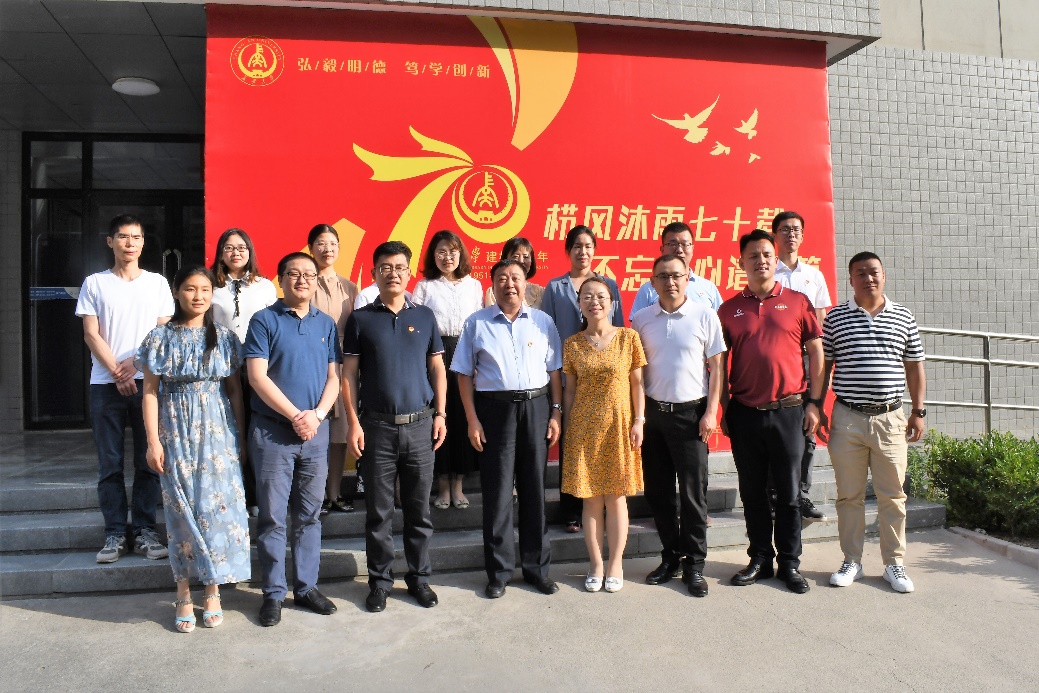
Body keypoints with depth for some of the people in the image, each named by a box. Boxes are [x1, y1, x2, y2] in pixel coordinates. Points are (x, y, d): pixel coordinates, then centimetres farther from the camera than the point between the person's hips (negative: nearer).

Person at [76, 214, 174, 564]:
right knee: (110, 464, 3)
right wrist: (118, 373, -7)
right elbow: (91, 334, 2)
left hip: (148, 381, 0)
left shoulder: (157, 283, 10)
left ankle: (144, 530, 11)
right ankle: (115, 534, 11)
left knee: (148, 461, 2)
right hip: (106, 384, 0)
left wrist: (134, 363, -8)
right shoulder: (95, 283, 8)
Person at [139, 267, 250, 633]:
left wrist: (240, 438, 4)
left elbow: (235, 391, 7)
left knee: (217, 505, 0)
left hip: (217, 431, 1)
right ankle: (183, 592, 15)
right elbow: (150, 392, 1)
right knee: (181, 508, 3)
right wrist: (153, 441, -5)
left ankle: (212, 590, 13)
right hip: (176, 432, -1)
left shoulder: (225, 338, 5)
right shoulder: (161, 337, 2)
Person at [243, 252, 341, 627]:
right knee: (272, 516, 4)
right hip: (272, 431, -3)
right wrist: (295, 415, -14)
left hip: (316, 431, 4)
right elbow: (257, 376, -10)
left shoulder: (326, 324, 10)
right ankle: (273, 593, 15)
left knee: (309, 515, 11)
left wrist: (317, 415, -9)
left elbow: (334, 377, 7)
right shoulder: (264, 320, -2)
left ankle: (306, 586, 23)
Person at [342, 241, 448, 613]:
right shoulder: (361, 318, 3)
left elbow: (437, 369, 11)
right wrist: (354, 422, -5)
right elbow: (349, 374, 2)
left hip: (420, 425, 1)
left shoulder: (424, 316, 8)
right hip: (377, 427, -1)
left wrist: (440, 414, 3)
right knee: (379, 511, 6)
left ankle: (419, 577, 23)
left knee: (419, 509, 9)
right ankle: (379, 580, 20)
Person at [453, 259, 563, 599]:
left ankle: (536, 567, 23)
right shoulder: (477, 323, 4)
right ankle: (498, 571, 18)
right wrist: (472, 420, -4)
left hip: (536, 408, 2)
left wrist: (556, 413, 1)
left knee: (534, 488, 9)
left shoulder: (543, 322, 8)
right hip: (494, 408, -1)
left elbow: (554, 371, 8)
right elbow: (464, 374, 2)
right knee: (497, 492, 4)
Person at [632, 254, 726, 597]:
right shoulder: (642, 318, 5)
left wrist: (711, 412, -7)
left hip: (690, 413, -3)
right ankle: (671, 556, 25)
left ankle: (694, 564, 15)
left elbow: (717, 366, 0)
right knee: (658, 490, 9)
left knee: (693, 491, 1)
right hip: (652, 411, 3)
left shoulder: (704, 315, -2)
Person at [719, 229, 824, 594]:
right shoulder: (729, 309, 6)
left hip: (788, 410, -1)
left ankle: (789, 563, 20)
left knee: (788, 492, 7)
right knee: (752, 492, 10)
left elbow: (817, 354, 5)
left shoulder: (797, 301, 4)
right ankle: (760, 559, 24)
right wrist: (724, 408, 2)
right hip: (745, 413, 1)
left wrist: (814, 403, -1)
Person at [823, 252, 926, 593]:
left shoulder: (903, 317, 7)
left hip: (890, 418, 1)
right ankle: (852, 562, 19)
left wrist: (918, 412, 7)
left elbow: (914, 367, 11)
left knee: (892, 496, 7)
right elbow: (823, 365, 5)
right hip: (847, 418, -1)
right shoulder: (835, 318, 3)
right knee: (849, 496, 7)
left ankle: (894, 564, 21)